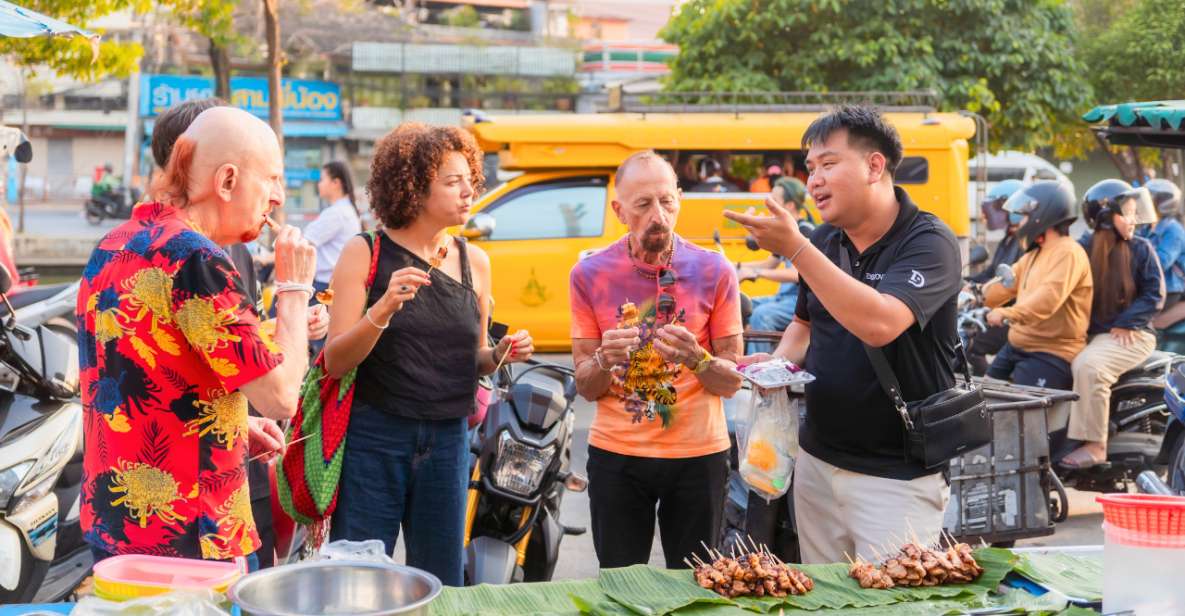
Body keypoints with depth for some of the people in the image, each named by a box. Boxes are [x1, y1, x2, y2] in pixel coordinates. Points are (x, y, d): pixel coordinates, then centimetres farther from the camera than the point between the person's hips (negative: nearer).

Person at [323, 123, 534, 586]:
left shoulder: (474, 261, 7)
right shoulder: (365, 254, -5)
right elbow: (335, 362, -9)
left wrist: (500, 354, -4)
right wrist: (383, 309, -24)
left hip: (447, 441, 4)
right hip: (374, 438, -4)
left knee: (441, 584, 10)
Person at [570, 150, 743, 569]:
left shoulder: (713, 270, -6)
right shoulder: (590, 274, -4)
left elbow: (732, 382, -3)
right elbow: (585, 388, -1)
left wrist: (697, 359, -23)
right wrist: (604, 359, -22)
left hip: (697, 455, 0)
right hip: (615, 455, 0)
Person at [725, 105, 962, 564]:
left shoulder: (928, 242, -14)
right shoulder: (823, 242, 5)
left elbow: (879, 324, -32)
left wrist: (795, 249, -28)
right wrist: (779, 361, -1)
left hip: (897, 475, -6)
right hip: (817, 463, 6)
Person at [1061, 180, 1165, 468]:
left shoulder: (1141, 249, 0)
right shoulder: (1085, 247, 9)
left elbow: (1155, 293, -4)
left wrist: (1126, 323, -14)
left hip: (1131, 335, -5)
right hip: (1092, 333, 5)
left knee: (1090, 365, -31)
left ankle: (1095, 445, -28)